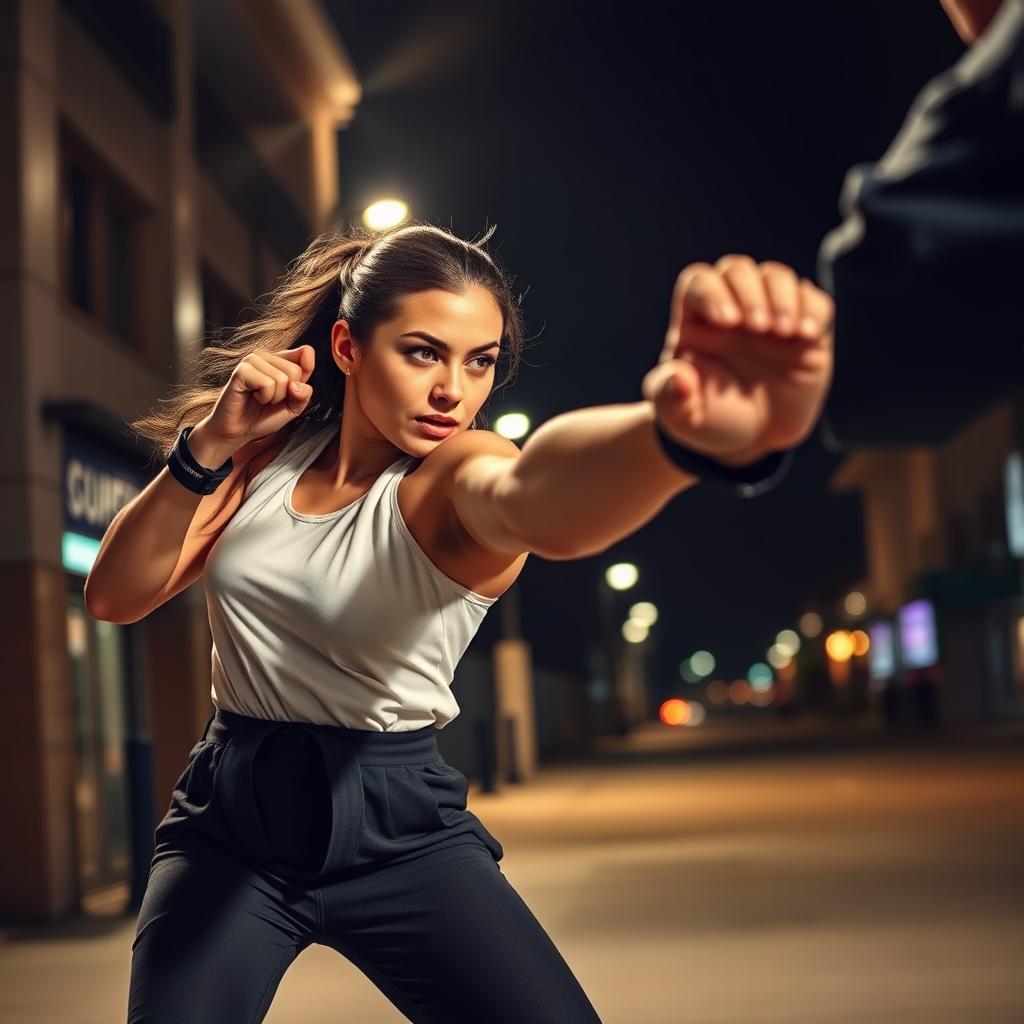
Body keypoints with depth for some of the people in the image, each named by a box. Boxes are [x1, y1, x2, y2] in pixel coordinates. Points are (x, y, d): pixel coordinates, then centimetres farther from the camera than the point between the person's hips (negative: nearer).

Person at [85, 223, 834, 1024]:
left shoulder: (455, 474, -15)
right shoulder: (268, 451, 1)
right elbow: (116, 597, -2)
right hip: (231, 812, 3)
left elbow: (531, 495, -41)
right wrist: (207, 445, -16)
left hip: (397, 822, -3)